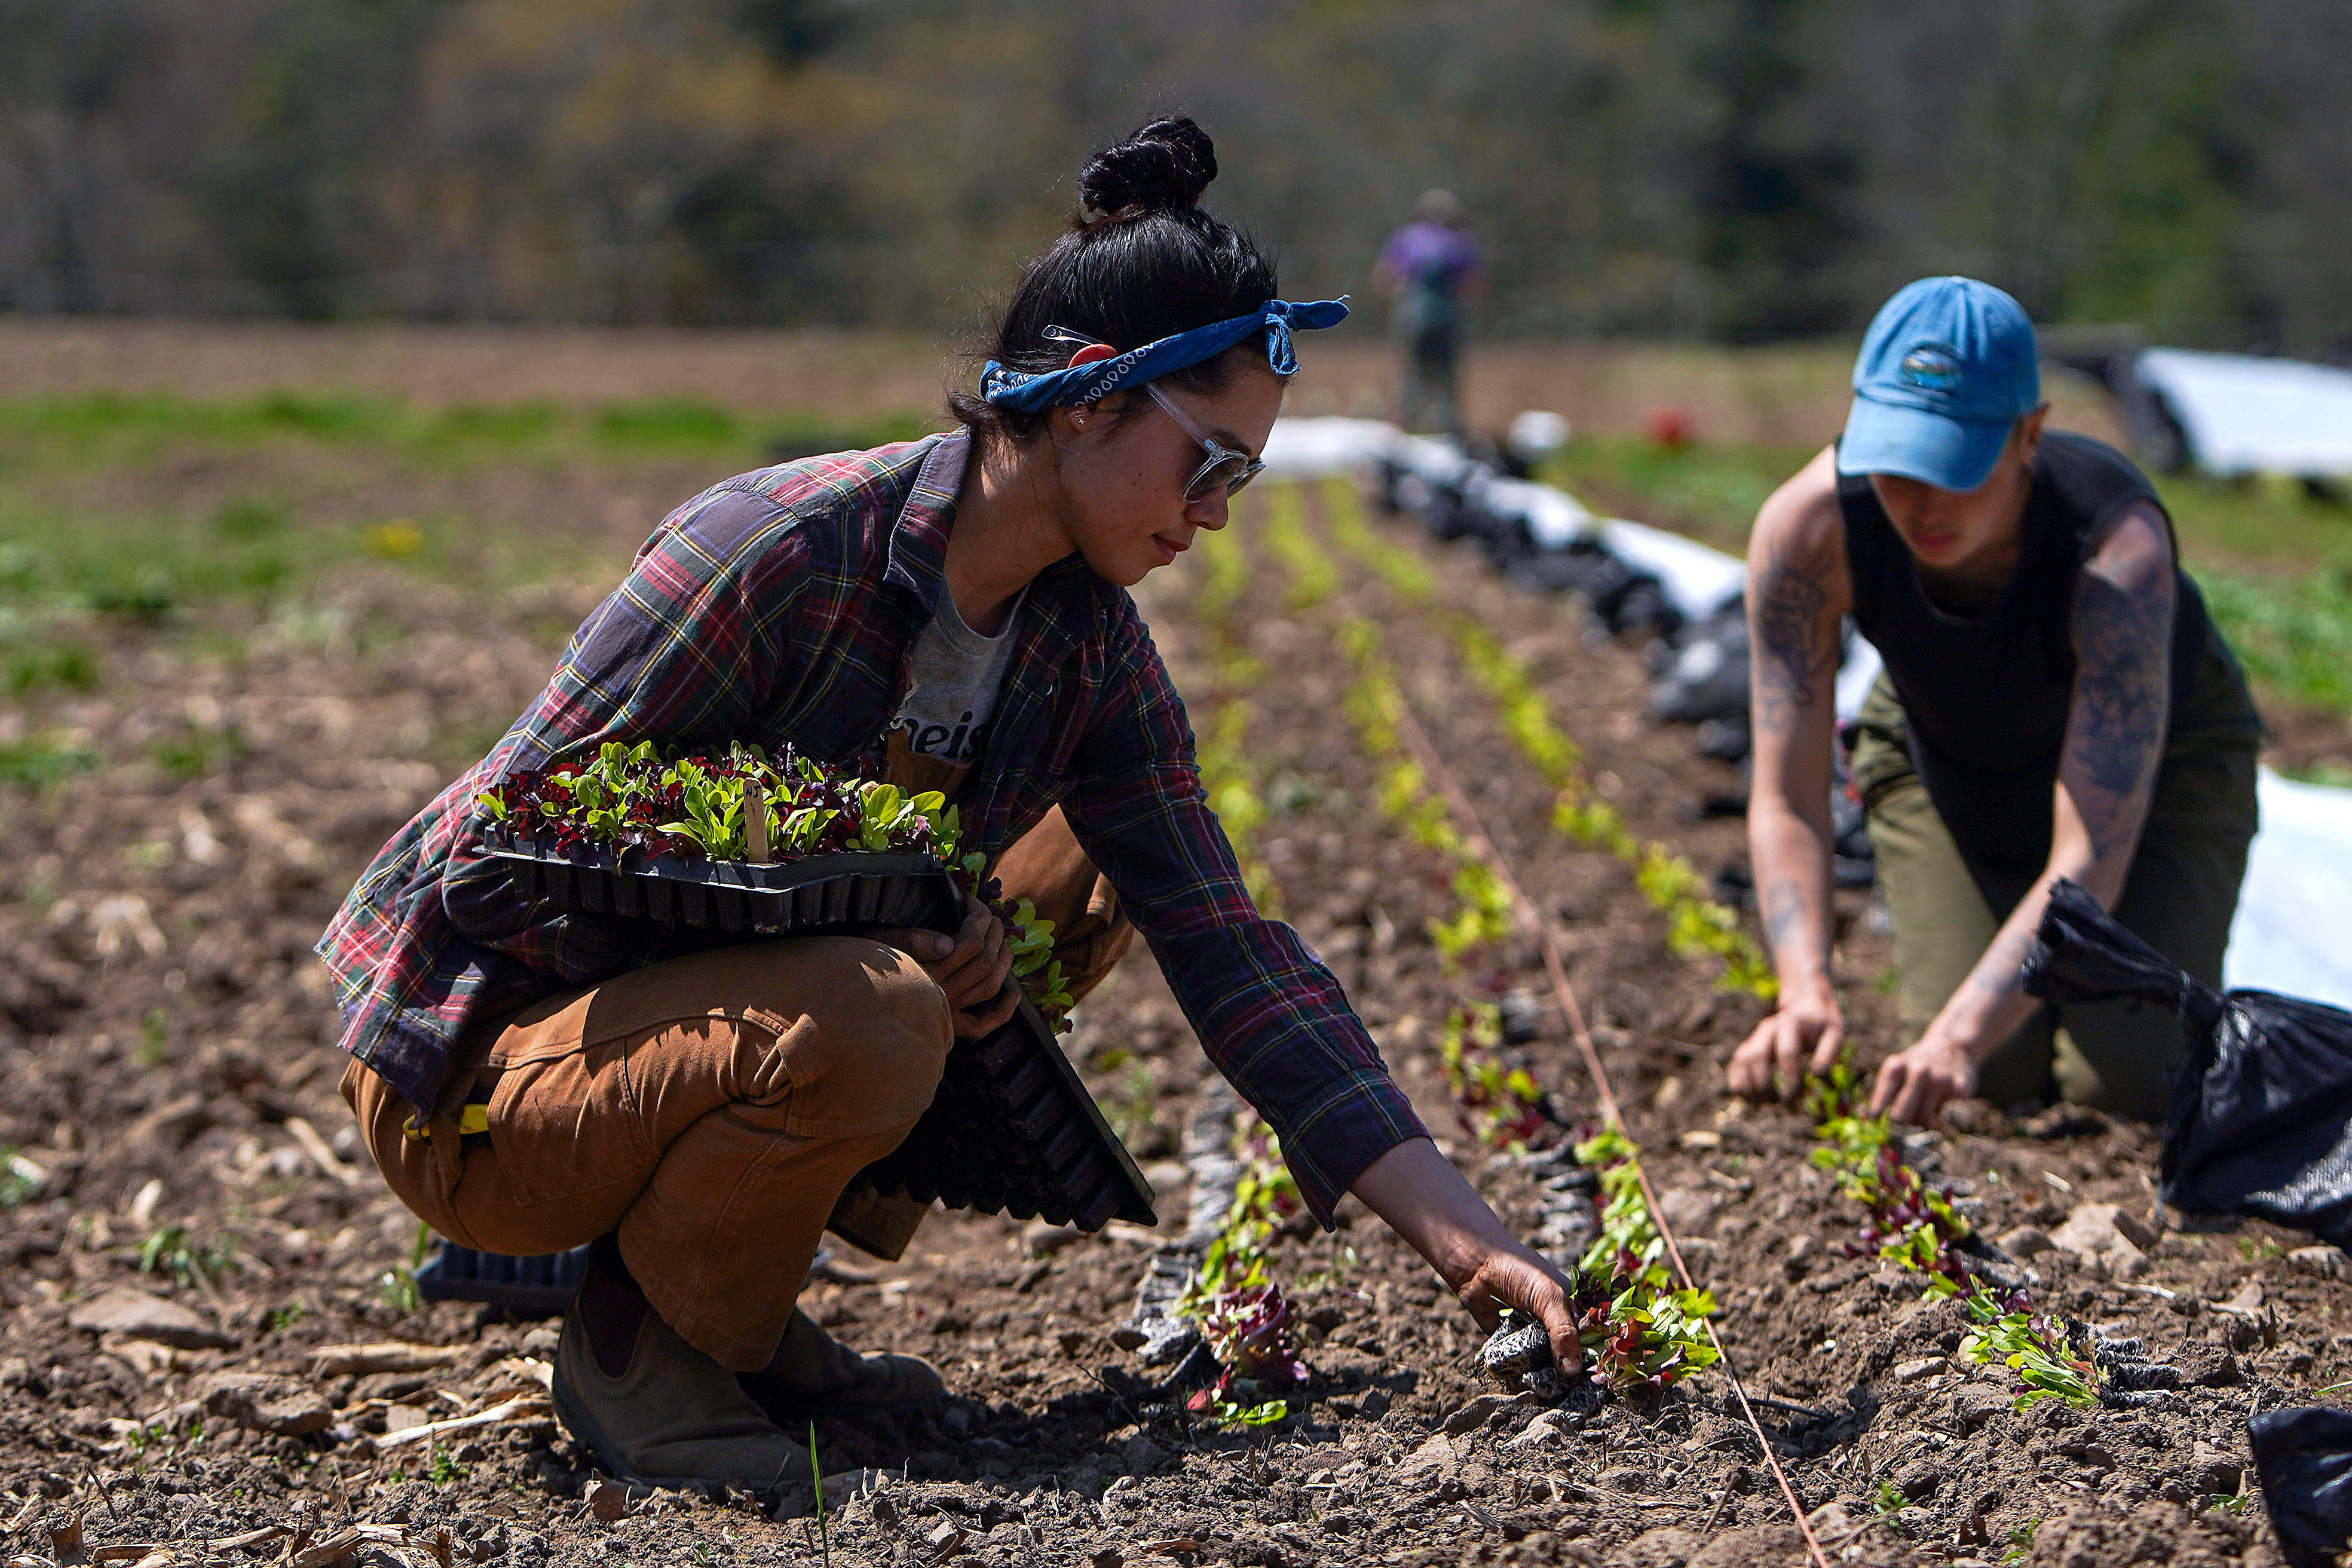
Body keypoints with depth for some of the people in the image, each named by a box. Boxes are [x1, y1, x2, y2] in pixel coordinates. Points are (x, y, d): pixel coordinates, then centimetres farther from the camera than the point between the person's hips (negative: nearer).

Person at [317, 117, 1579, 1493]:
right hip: (473, 1077, -8)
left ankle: (741, 1313, 5)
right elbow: (504, 860, -22)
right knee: (870, 1020, -34)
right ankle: (638, 1334, -5)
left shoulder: (1092, 647, -2)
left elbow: (1229, 949, -3)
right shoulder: (783, 551, -25)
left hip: (715, 1008, 8)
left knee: (1085, 875, 2)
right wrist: (851, 947, -26)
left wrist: (1463, 1237, -11)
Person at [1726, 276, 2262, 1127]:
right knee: (1996, 1076, -13)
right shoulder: (1804, 528, -34)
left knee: (2131, 1077, -18)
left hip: (2162, 759, -2)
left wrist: (1957, 1035, -59)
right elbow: (1785, 805, -31)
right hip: (1943, 758, 2)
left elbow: (2090, 864, -46)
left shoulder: (2121, 553, -42)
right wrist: (1807, 991, -49)